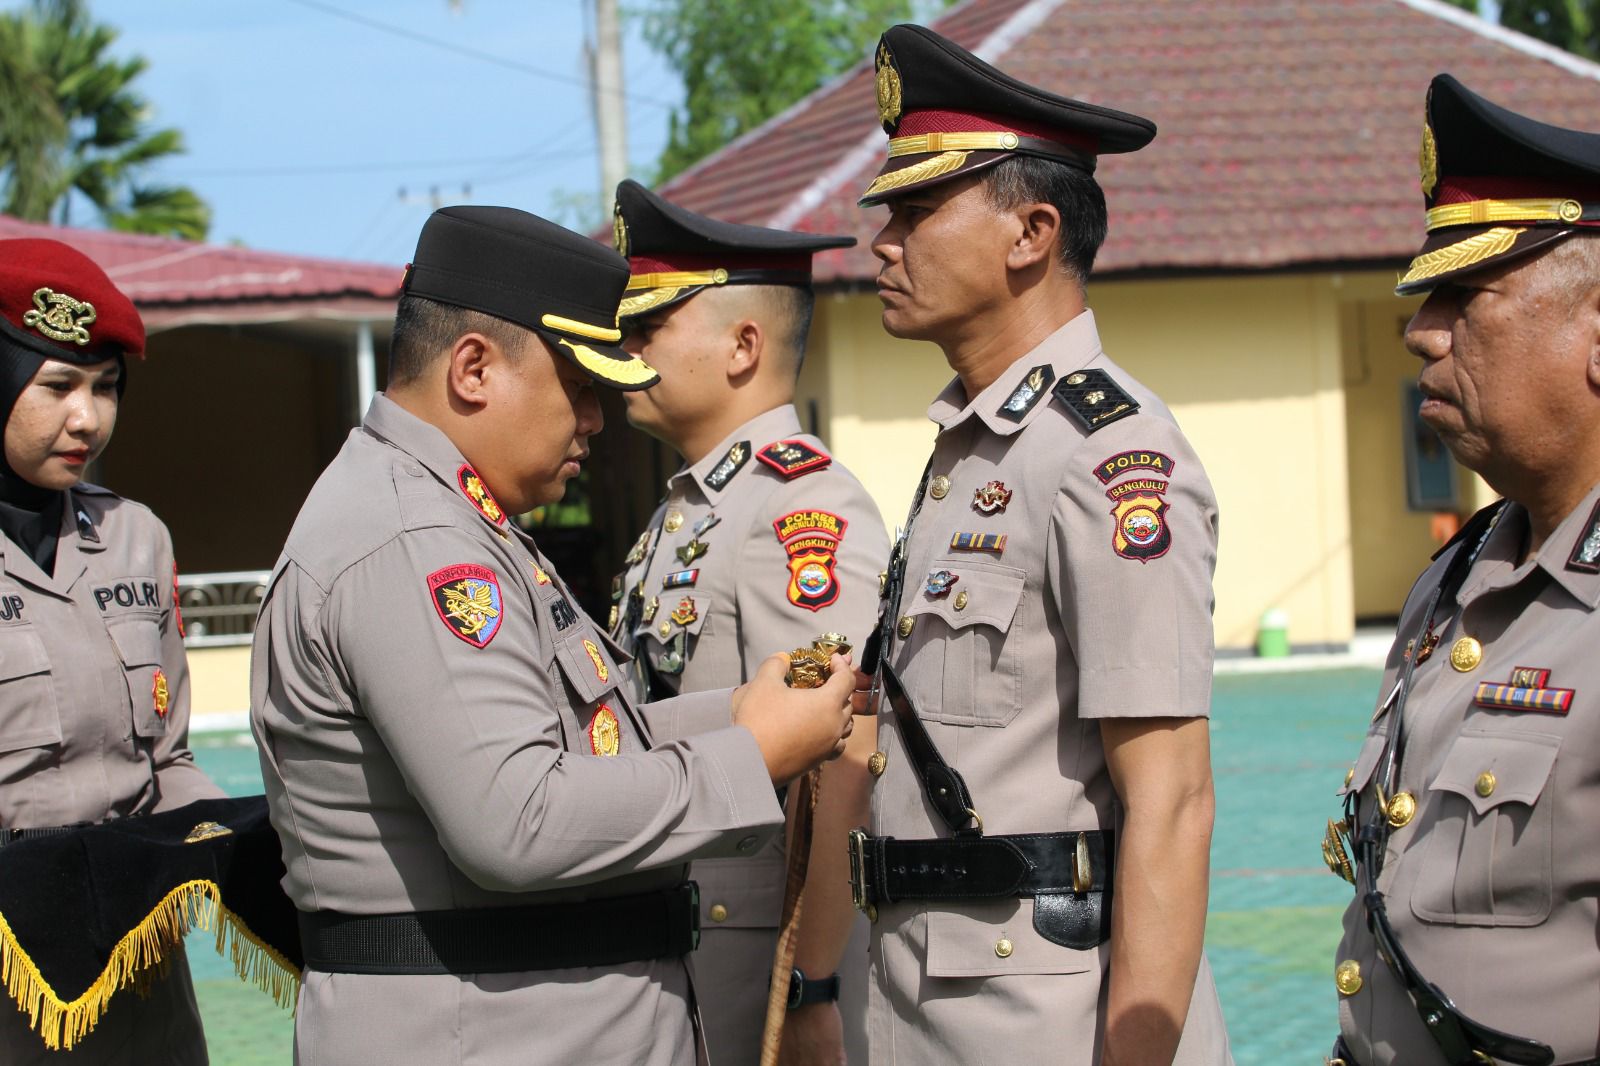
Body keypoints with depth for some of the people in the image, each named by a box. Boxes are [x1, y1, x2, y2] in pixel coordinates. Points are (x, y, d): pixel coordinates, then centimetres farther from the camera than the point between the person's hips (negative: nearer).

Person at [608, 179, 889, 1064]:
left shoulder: (803, 511, -16)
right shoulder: (683, 512, 13)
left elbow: (841, 770, -22)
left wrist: (813, 991, -24)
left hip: (772, 956, -9)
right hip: (666, 948, 9)